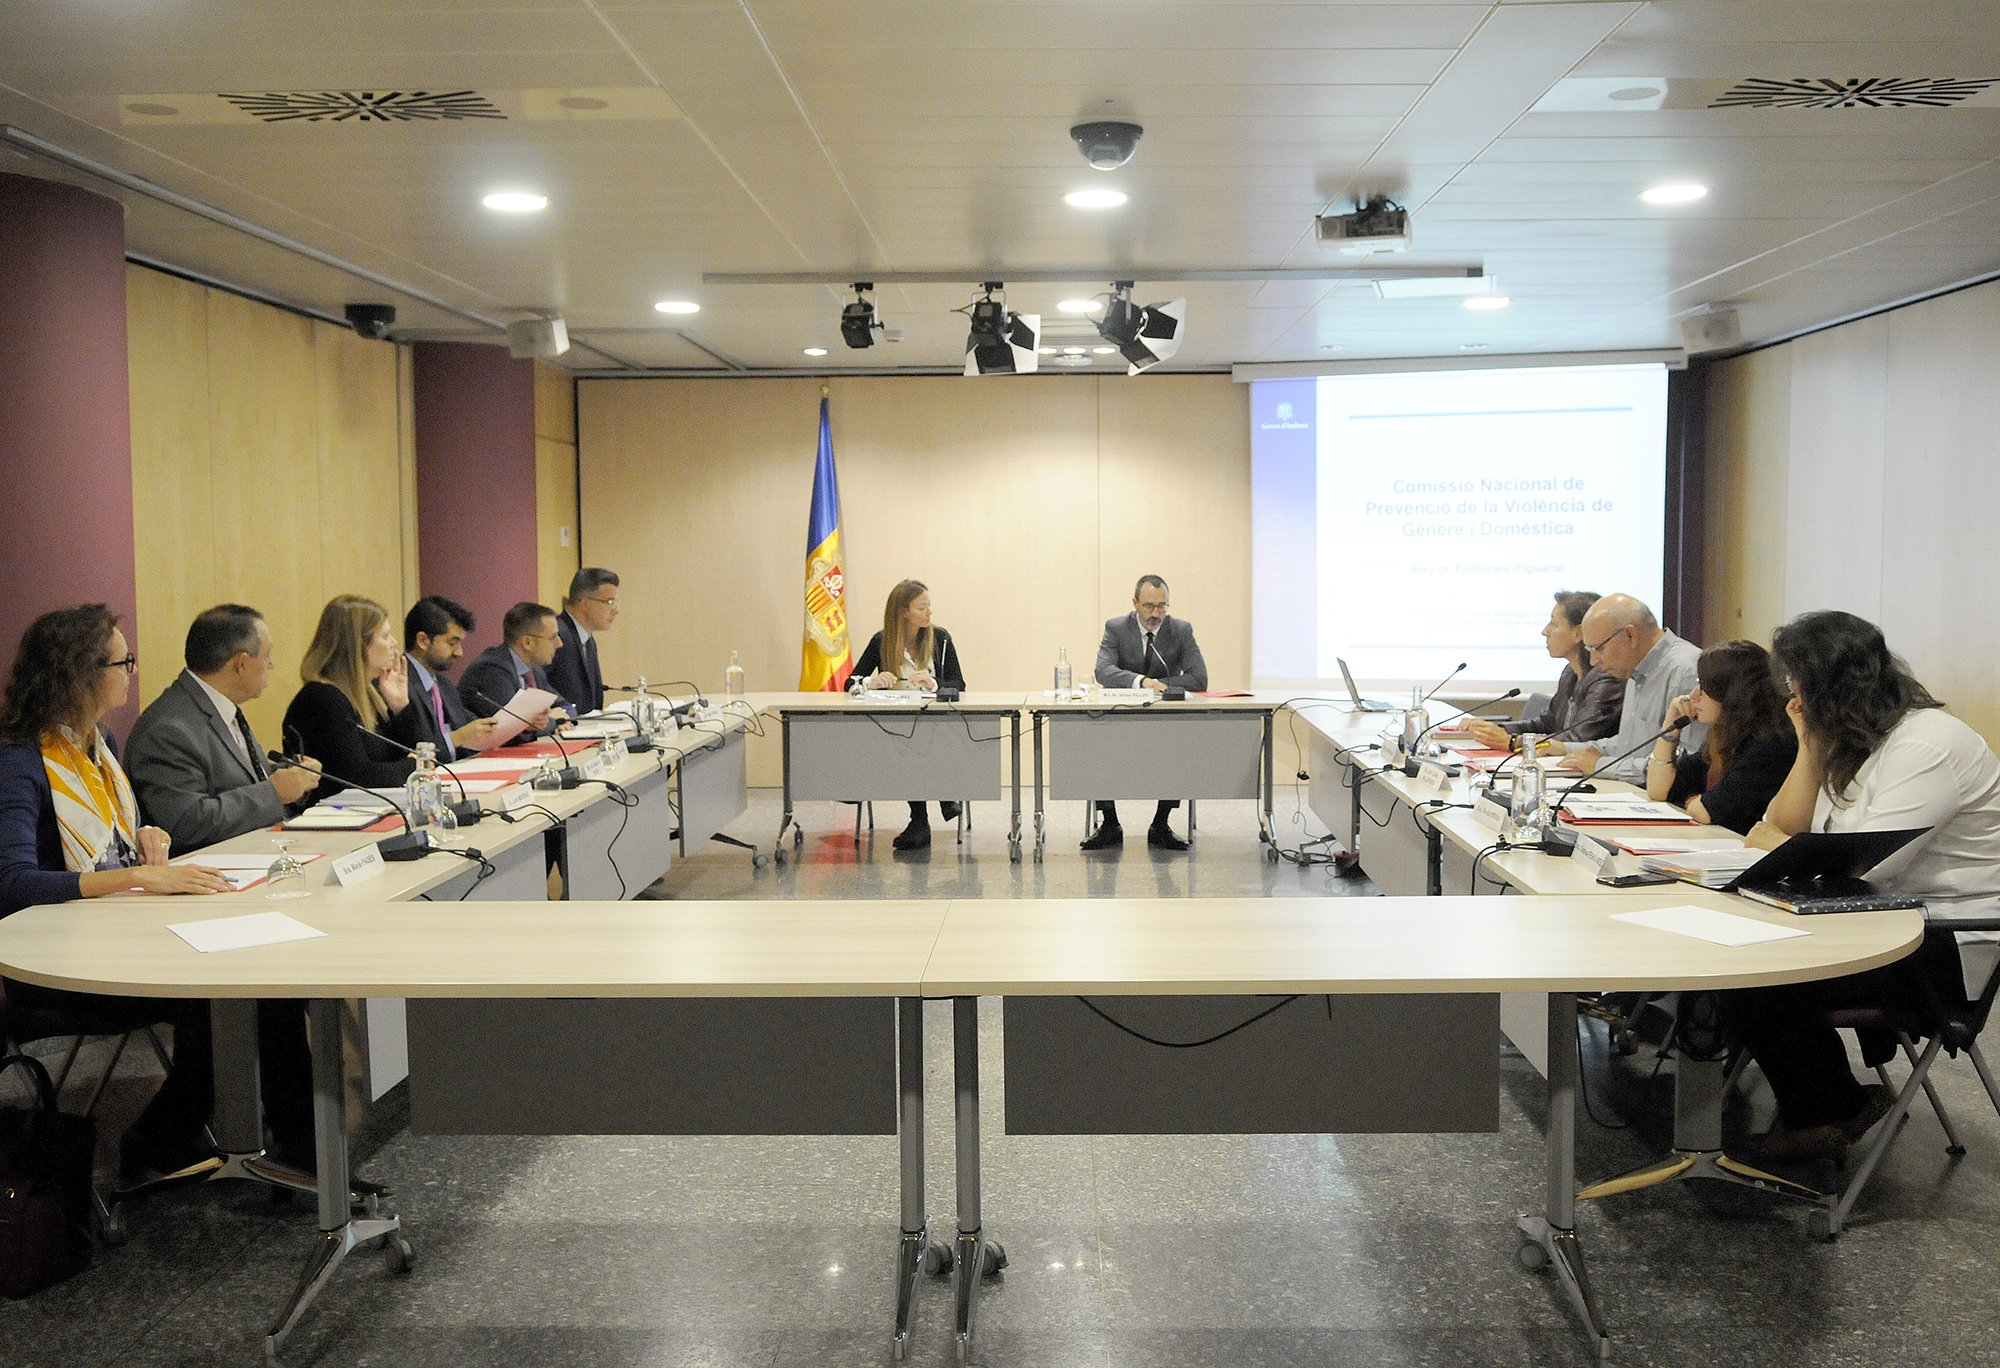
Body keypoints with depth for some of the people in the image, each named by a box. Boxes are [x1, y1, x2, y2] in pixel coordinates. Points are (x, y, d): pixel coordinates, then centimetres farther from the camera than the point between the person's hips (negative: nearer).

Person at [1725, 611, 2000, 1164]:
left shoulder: (1930, 744, -19)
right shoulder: (1853, 740, 11)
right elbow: (1782, 827, 7)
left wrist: (1773, 844, -8)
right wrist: (1812, 746, -3)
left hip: (1949, 947, -10)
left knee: (1755, 988, -22)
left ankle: (1837, 1113, 4)